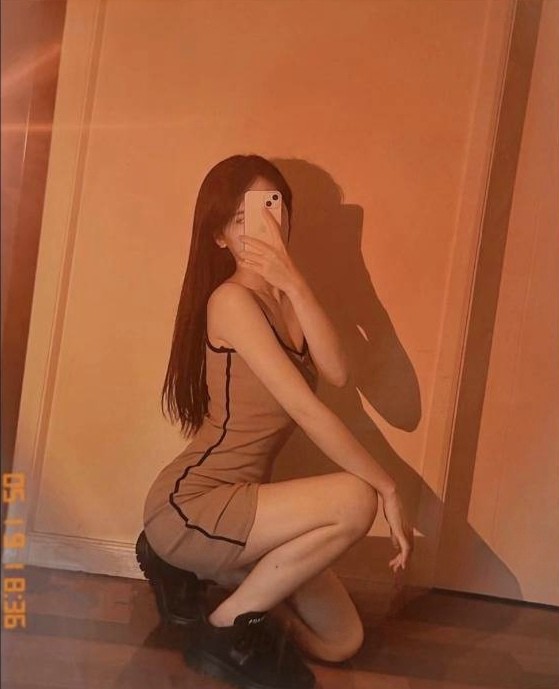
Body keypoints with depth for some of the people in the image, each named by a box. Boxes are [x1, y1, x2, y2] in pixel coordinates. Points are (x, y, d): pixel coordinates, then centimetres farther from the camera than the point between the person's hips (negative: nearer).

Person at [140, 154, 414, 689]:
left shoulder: (283, 300, 10)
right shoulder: (231, 299, -17)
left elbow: (337, 373, -9)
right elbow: (308, 410, -22)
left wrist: (294, 283, -18)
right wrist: (387, 488, -17)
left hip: (236, 504, 8)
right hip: (189, 508, -8)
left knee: (342, 641, 8)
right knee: (354, 500, -27)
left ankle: (218, 579, 22)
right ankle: (222, 628, -8)